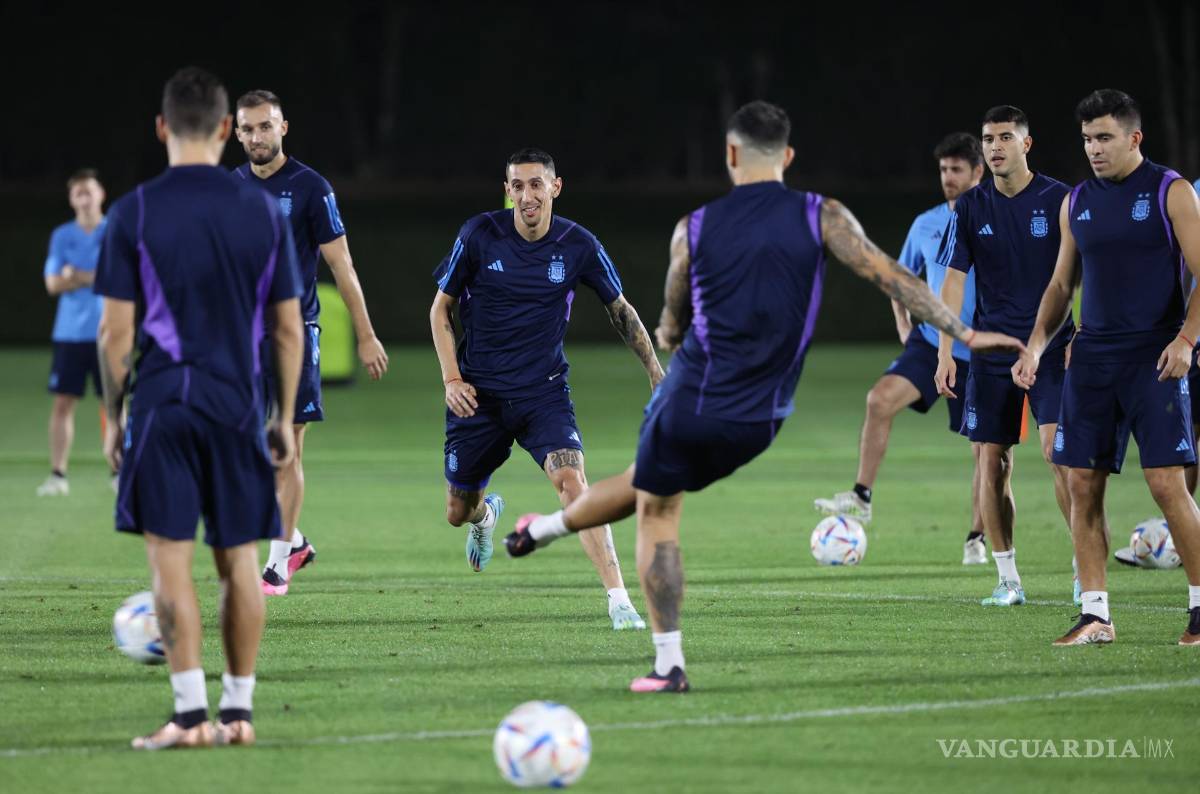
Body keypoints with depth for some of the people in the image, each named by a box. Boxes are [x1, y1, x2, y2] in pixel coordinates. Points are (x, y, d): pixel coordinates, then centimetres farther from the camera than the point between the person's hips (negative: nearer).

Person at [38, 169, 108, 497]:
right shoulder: (62, 236, 8)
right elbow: (53, 283, -1)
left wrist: (77, 276, -9)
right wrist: (94, 277, -10)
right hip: (70, 332, 2)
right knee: (63, 402, -2)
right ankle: (58, 474, 1)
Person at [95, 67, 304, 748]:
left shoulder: (134, 213, -3)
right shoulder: (265, 212, 4)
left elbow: (116, 331, -4)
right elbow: (289, 328, 5)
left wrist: (113, 417, 7)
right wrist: (286, 420, 13)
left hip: (162, 406, -2)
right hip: (240, 409, 2)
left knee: (171, 560, -1)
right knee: (240, 563, 10)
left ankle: (192, 714, -8)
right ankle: (239, 711, 13)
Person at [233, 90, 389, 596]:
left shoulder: (310, 188, -6)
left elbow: (341, 264, -5)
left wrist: (366, 336, -6)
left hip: (294, 331, -5)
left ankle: (279, 564, 1)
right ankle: (295, 540, 23)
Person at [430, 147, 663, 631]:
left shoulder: (578, 245, -7)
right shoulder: (479, 235, -9)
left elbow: (619, 309, 9)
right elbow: (440, 308, 3)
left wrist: (655, 370, 3)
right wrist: (451, 378, -7)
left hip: (543, 391, -1)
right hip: (478, 392, 1)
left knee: (571, 481, -26)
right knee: (458, 513, 11)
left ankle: (619, 600, -27)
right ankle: (486, 515, 51)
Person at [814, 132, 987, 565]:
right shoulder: (926, 224, 7)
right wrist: (903, 326, 9)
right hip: (931, 342, 3)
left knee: (986, 448, 2)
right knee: (880, 398, -22)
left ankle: (976, 538, 18)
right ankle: (862, 495, -17)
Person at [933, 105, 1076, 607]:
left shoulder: (1059, 200, -2)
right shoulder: (971, 208, 5)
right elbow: (953, 281, 5)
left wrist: (1080, 339, -9)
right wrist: (945, 352, -2)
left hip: (1051, 349, -3)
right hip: (991, 353, 3)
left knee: (1058, 451, -16)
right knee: (991, 463, -1)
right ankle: (1007, 579, 7)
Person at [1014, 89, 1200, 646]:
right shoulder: (1077, 202, 13)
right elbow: (1062, 285, 20)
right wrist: (1036, 345, 6)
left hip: (1153, 359, -5)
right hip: (1092, 359, 5)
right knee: (1082, 484, 0)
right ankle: (1095, 615, 6)